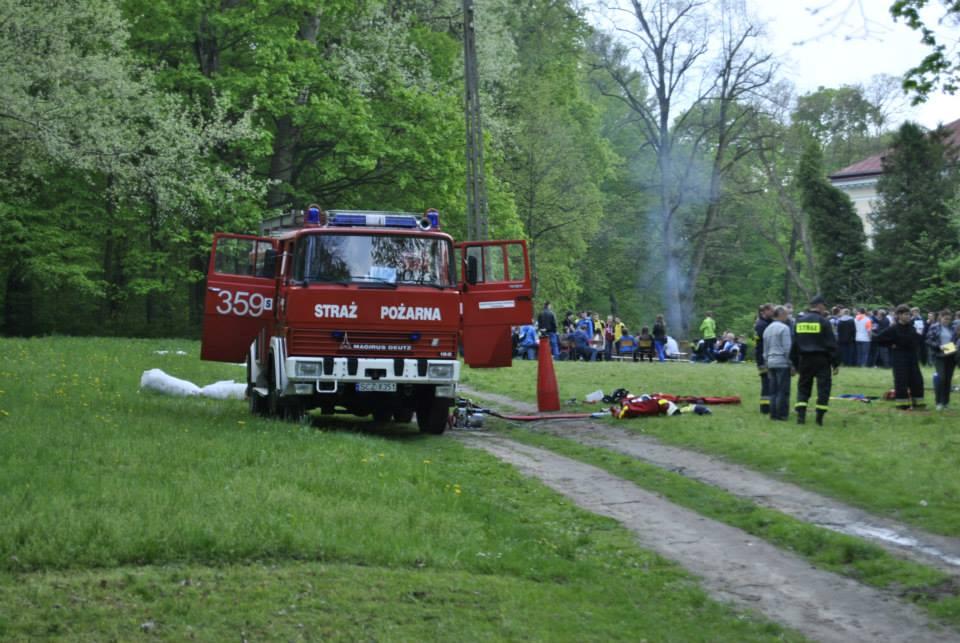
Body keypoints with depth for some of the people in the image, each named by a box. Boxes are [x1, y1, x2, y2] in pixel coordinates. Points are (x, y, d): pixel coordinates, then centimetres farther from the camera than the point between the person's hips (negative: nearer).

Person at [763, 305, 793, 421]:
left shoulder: (767, 329, 13)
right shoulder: (784, 328, -10)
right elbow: (787, 348, -14)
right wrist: (792, 364, -8)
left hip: (771, 362, 7)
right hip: (782, 362, -7)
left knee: (773, 390, 11)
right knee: (783, 390, -2)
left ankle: (773, 413, 12)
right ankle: (781, 414, -2)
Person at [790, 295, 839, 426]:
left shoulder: (799, 321, 7)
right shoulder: (823, 321, -8)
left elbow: (794, 344, 11)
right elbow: (831, 344, -8)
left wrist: (795, 363, 17)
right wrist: (836, 363, -2)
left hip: (804, 359, 4)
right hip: (821, 360, -4)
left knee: (803, 387, 11)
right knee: (823, 386, 4)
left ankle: (801, 415, -1)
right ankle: (819, 417, 1)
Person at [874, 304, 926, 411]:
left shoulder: (912, 327, 6)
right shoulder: (894, 329, -11)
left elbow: (919, 339, 23)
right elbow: (879, 339, -13)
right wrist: (891, 345, -12)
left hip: (912, 358, 6)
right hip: (900, 359, -6)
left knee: (917, 380, 6)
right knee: (901, 382, -4)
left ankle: (917, 403, 15)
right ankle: (902, 404, 3)